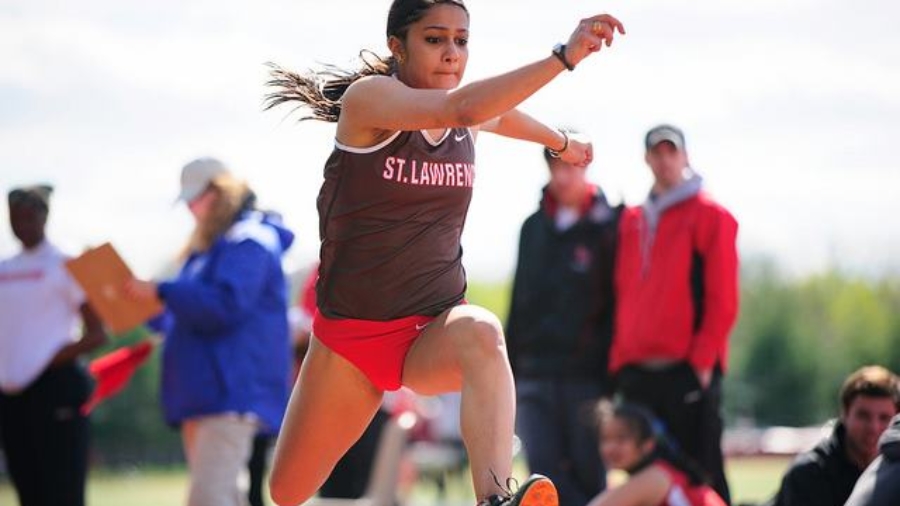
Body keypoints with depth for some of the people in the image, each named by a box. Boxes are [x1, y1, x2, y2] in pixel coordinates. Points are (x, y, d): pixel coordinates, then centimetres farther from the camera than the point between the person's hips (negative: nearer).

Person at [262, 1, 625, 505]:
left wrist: (561, 142, 45)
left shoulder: (472, 121, 3)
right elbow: (462, 107, -34)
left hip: (434, 331, 2)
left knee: (480, 333, -36)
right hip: (347, 333, -2)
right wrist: (564, 56, -42)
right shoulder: (367, 99, -15)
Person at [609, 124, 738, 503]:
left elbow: (723, 298, -6)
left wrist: (703, 359, -13)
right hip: (636, 372, 6)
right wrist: (619, 359, 10)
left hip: (689, 372, -6)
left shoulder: (710, 216, 0)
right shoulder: (632, 221, 18)